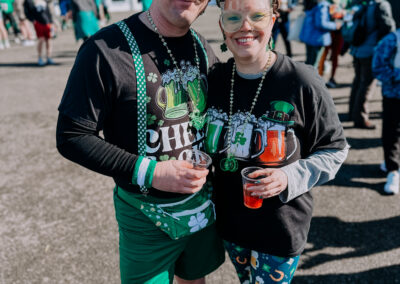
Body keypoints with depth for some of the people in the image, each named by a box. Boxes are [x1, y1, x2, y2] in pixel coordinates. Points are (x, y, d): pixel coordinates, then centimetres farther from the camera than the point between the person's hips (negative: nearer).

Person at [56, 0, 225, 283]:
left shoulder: (203, 49, 1)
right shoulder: (106, 49, -20)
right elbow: (71, 137, -17)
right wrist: (148, 172, -25)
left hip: (203, 203, 6)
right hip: (147, 215, -5)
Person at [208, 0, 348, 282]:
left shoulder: (302, 81, -18)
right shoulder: (215, 78, -3)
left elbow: (335, 148, -9)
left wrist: (290, 177, -22)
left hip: (281, 226, -5)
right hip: (229, 219, 5)